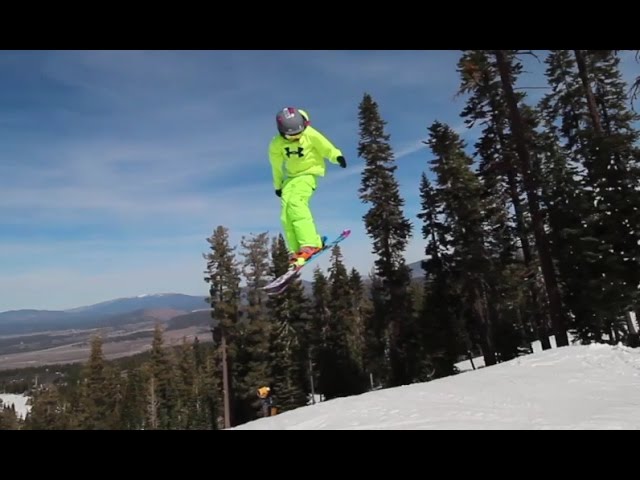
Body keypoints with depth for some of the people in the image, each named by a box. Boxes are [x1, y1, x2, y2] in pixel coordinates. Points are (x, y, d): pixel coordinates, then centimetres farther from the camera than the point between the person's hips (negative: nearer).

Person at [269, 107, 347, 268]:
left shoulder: (310, 134, -17)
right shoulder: (276, 144, -8)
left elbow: (325, 147, -14)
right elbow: (277, 166, 7)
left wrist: (337, 156, -34)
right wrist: (278, 185, 16)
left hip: (308, 173, -4)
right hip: (290, 176, 5)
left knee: (295, 202, -29)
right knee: (286, 213, -12)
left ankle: (311, 243, -32)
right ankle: (295, 251, -14)